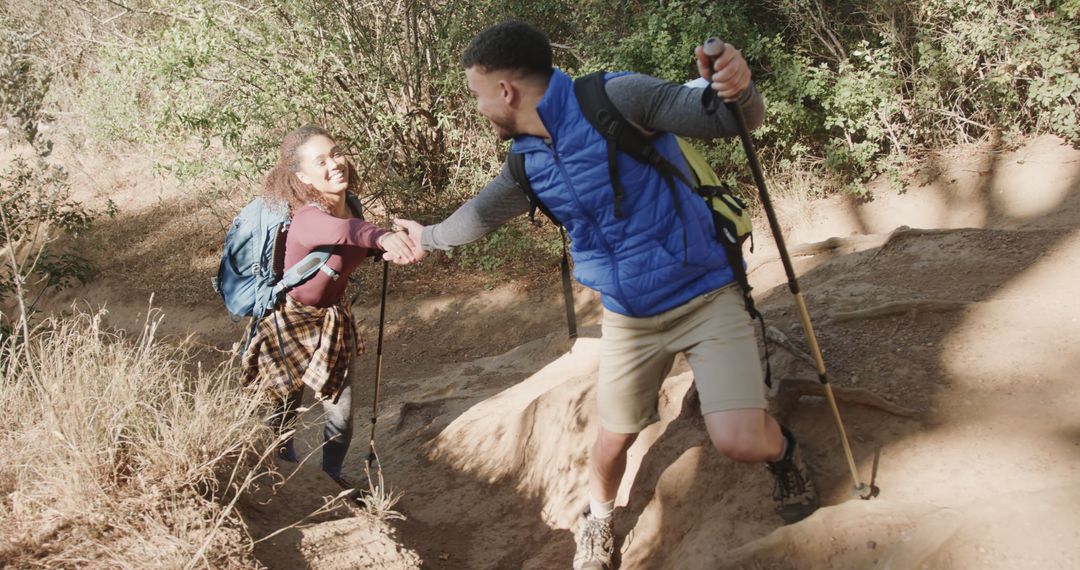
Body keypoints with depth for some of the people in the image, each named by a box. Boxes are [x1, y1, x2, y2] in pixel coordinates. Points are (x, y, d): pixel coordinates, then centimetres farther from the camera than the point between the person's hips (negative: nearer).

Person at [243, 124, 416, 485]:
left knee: (341, 417, 9)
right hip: (288, 325, -5)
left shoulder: (349, 206, -11)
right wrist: (381, 236, -77)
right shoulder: (307, 219, -35)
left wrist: (393, 246, -11)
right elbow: (338, 231, -60)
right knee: (282, 415, 15)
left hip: (333, 321, 5)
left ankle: (332, 479, 35)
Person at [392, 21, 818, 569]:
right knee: (613, 438, 14)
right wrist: (428, 237, 34)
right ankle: (597, 521, 45)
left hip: (705, 294, -6)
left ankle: (782, 449, 18)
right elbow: (482, 212, 21)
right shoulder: (527, 160, 2)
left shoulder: (615, 100, -20)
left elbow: (722, 120, -21)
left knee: (740, 442, -18)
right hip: (628, 318, 6)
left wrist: (739, 89, -44)